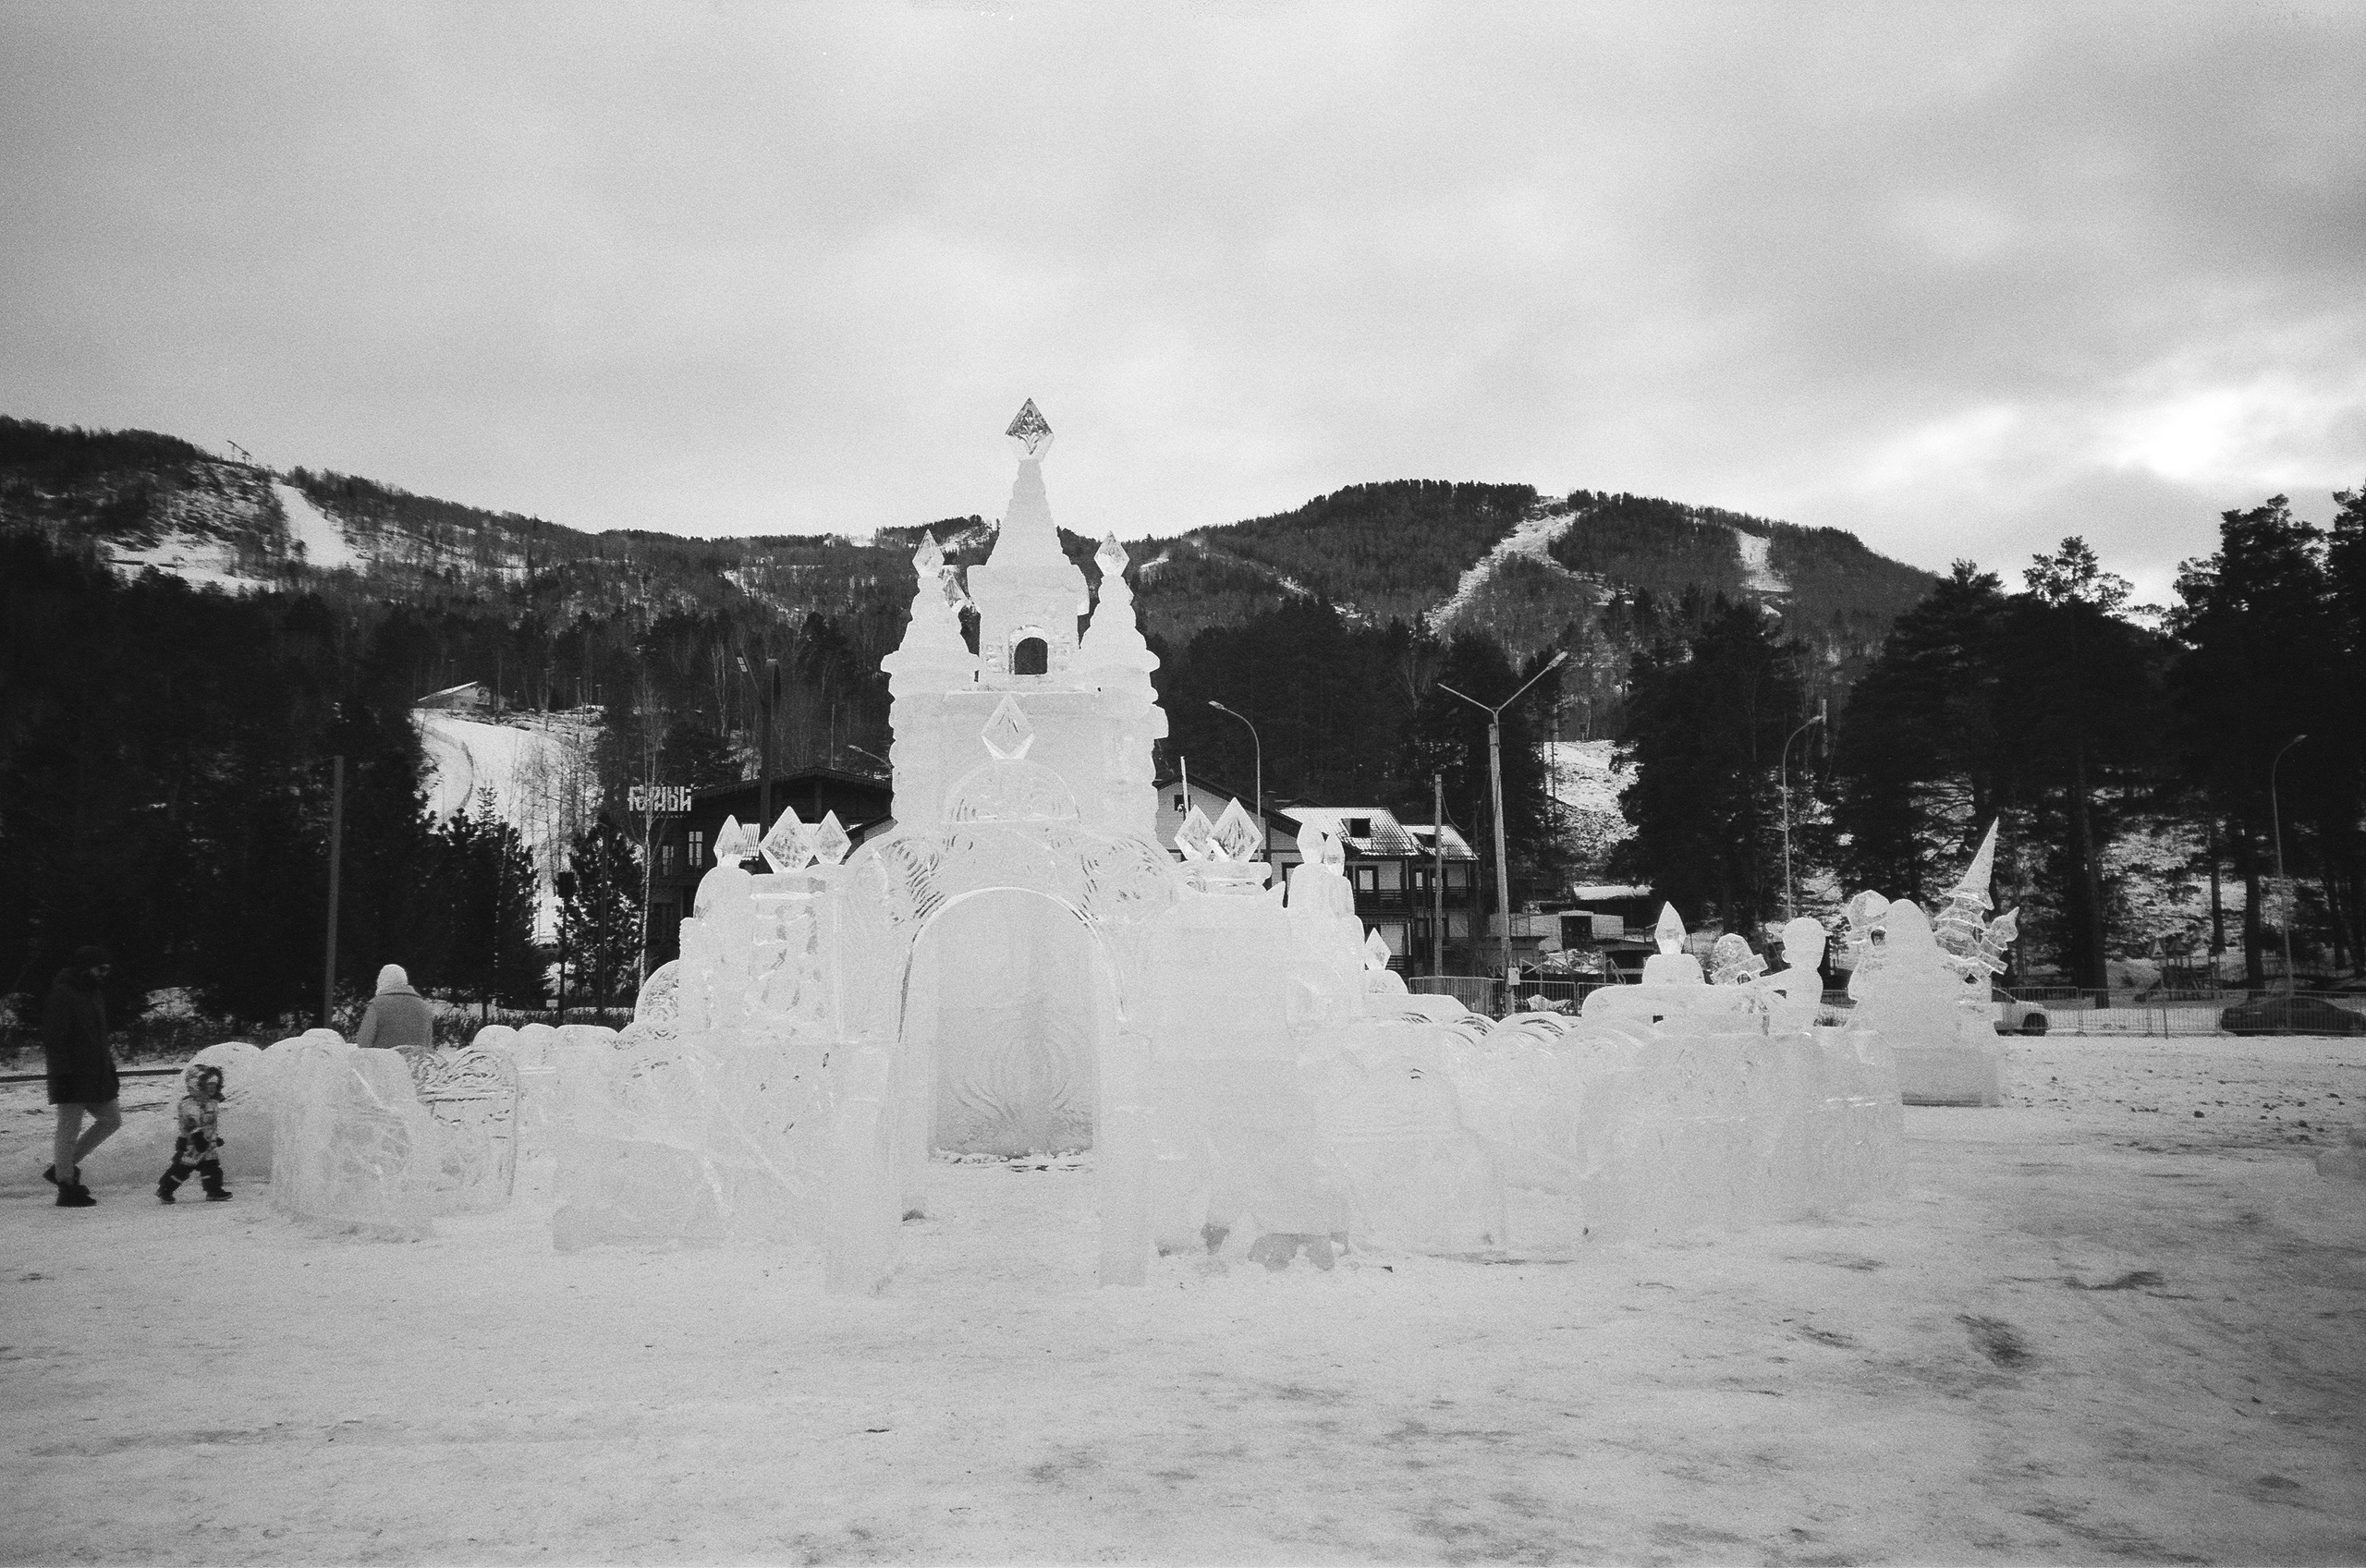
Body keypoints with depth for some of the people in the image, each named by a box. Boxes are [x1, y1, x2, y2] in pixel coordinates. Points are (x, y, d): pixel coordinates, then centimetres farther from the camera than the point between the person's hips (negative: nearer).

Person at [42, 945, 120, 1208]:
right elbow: (53, 1038, -18)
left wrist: (108, 1064, 20)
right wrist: (62, 1074, -23)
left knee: (112, 1119, 11)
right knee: (69, 1129, -3)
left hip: (96, 1075, 9)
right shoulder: (61, 995, -13)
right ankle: (67, 1188, 4)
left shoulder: (94, 994, 16)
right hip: (72, 1077, -9)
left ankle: (65, 1167, 20)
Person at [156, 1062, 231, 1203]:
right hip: (189, 1144, -7)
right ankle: (163, 1191, 12)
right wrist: (198, 1138, -32)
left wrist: (216, 1137, 24)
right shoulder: (188, 1103, -17)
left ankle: (214, 1191, 6)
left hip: (208, 1141, 7)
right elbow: (191, 1124, -25)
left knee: (212, 1166, 2)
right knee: (182, 1168, -2)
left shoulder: (212, 1102, 11)